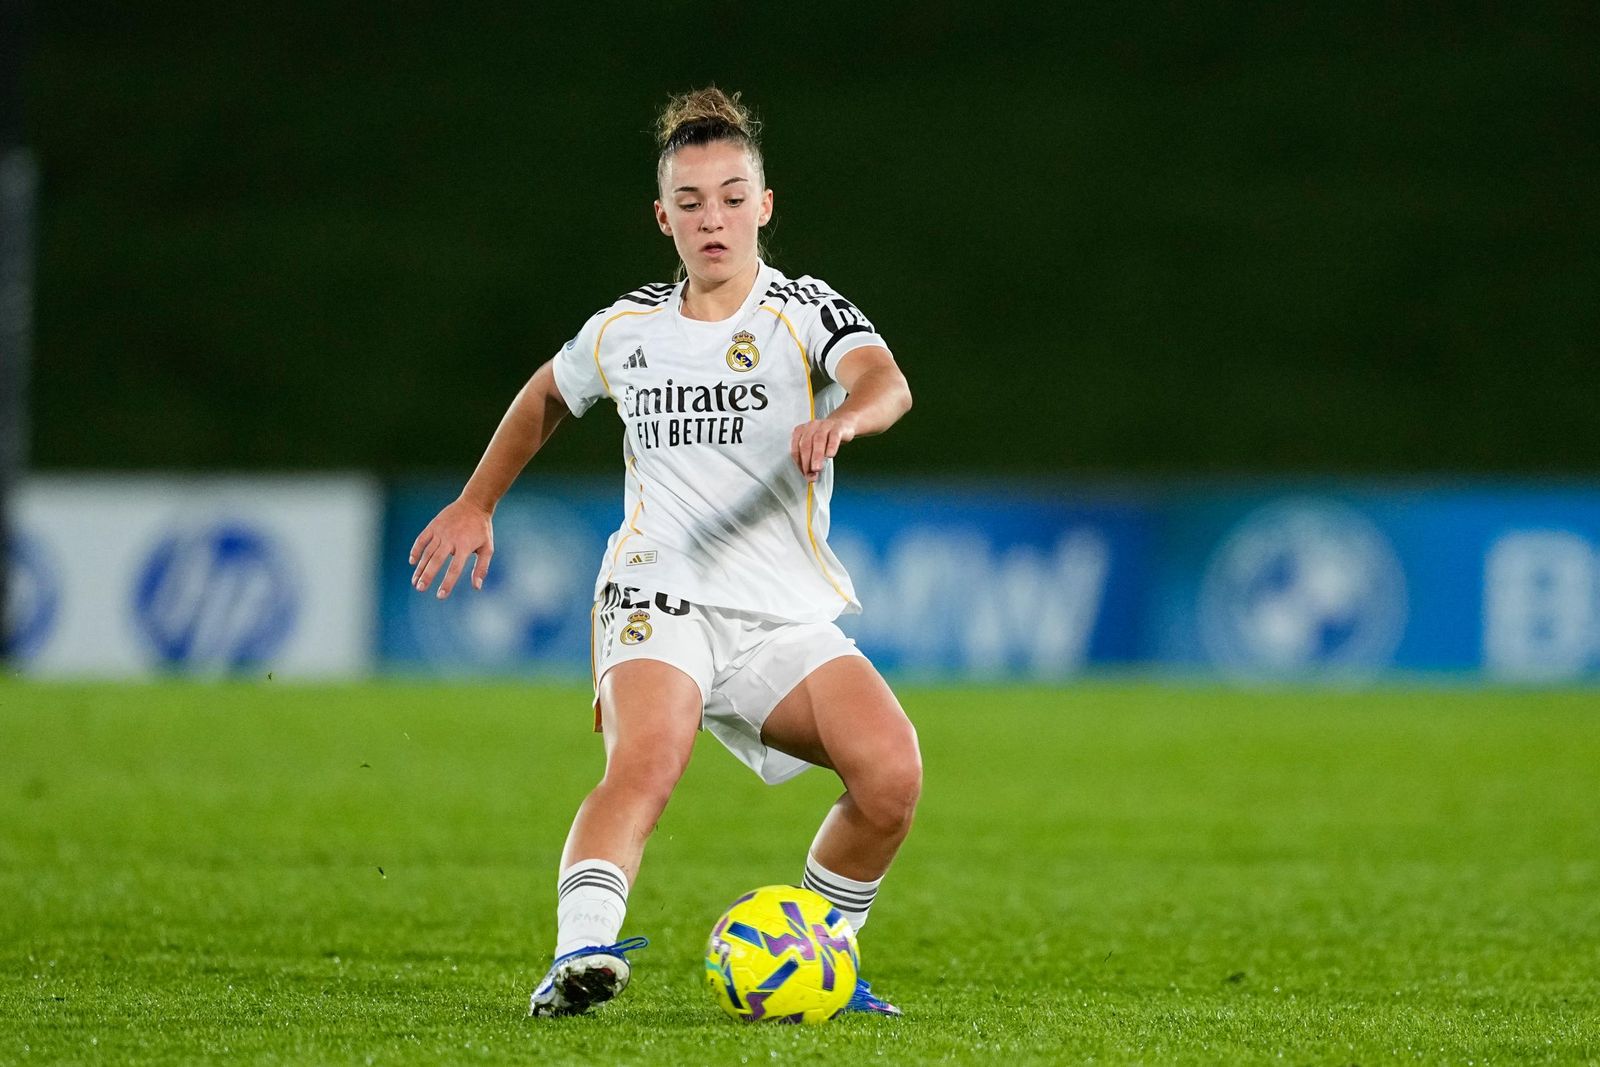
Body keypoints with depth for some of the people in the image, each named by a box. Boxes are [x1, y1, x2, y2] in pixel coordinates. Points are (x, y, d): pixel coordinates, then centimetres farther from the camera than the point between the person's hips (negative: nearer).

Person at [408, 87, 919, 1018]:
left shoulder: (805, 313, 0)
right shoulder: (627, 331, 10)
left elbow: (885, 382, -23)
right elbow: (548, 393, 33)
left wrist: (844, 418, -46)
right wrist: (475, 504, 28)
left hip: (788, 619, 0)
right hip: (660, 599, 0)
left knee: (893, 772, -21)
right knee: (646, 762, -31)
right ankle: (581, 953, -47)